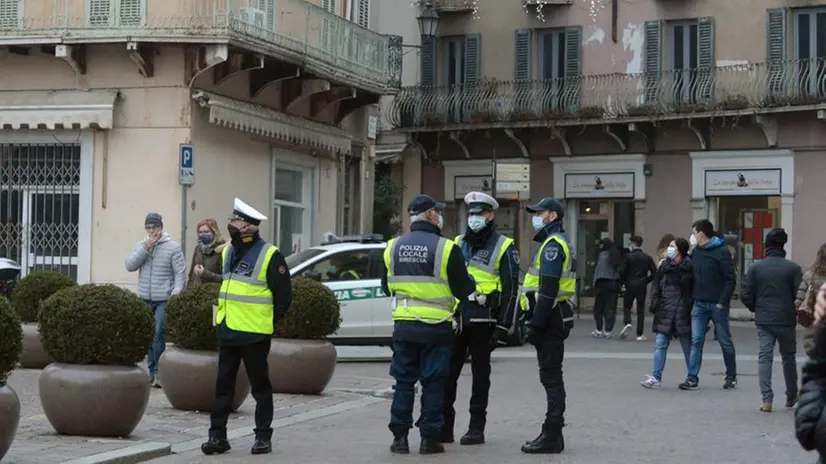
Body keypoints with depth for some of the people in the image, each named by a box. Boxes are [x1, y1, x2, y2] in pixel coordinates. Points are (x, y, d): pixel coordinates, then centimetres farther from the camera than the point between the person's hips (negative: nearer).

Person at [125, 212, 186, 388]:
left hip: (163, 300, -4)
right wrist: (144, 249, -8)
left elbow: (180, 273, -5)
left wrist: (176, 293, -17)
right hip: (144, 299, 4)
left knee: (158, 336, -9)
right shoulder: (141, 245, 10)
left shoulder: (173, 247, -4)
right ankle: (152, 369, 17)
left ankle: (158, 372, -1)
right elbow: (130, 265, 1)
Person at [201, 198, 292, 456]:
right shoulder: (228, 251, 10)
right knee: (223, 385, 7)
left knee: (260, 385, 5)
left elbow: (283, 296, -8)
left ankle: (263, 436, 13)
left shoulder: (269, 255, -12)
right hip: (227, 331, 7)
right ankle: (217, 435, 12)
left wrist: (267, 320, -4)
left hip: (254, 334, -6)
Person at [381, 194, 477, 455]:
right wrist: (477, 296, 17)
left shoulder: (393, 247, 4)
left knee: (404, 382, 9)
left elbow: (387, 287, 16)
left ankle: (399, 438, 9)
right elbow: (463, 289, -4)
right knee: (433, 384, 4)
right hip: (436, 328, -4)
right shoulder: (446, 248, -10)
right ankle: (430, 438, 5)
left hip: (403, 325, 4)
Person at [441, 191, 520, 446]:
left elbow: (511, 289, -5)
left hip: (482, 320, -5)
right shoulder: (458, 244, 15)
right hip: (455, 319, 5)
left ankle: (476, 428, 10)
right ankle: (444, 427, 8)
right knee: (447, 372, 2)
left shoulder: (503, 247, -2)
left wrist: (503, 326, -11)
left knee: (480, 374, 4)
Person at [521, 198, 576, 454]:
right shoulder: (558, 242, 19)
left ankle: (551, 436, -7)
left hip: (550, 317, -11)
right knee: (552, 377, 13)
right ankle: (553, 434, 17)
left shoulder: (553, 244, -14)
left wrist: (536, 324, -22)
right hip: (556, 317, 11)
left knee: (551, 377, -9)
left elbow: (548, 289, -22)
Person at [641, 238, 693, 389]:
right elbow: (656, 286, 11)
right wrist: (654, 303, 0)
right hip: (665, 313, 4)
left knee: (688, 346, 8)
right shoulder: (664, 266, 9)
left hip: (682, 314, -4)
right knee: (660, 345, -1)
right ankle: (656, 377, -2)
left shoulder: (689, 267, -6)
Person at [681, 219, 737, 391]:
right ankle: (692, 378, -2)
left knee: (725, 341, 7)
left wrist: (723, 302, -17)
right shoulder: (695, 252, 9)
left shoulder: (721, 251, -9)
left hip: (717, 304, -5)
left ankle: (731, 377, 20)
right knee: (696, 341, -2)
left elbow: (731, 279, -12)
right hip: (699, 304, 5)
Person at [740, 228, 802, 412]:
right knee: (788, 357, 15)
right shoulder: (793, 268, -7)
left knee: (764, 357, 2)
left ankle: (767, 400, -7)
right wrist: (796, 312, 8)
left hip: (763, 320, 1)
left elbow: (745, 294, -3)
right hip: (786, 320, -1)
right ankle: (791, 396, 27)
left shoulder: (756, 267, -2)